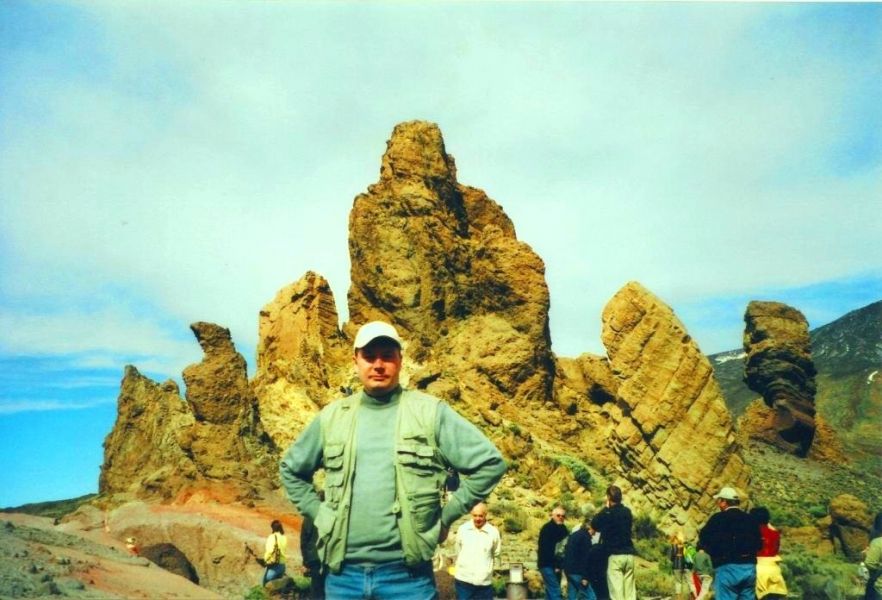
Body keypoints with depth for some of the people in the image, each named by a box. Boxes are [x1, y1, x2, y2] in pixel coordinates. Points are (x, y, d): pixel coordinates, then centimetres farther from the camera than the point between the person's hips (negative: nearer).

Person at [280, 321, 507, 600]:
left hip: (407, 575, -3)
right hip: (342, 574, 3)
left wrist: (446, 516, -4)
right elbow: (291, 469, 21)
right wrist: (319, 514, 9)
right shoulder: (331, 417, 6)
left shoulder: (431, 412, -4)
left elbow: (490, 462, -3)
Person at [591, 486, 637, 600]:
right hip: (629, 554, 6)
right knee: (630, 590, 9)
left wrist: (606, 508, 10)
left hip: (615, 555, -5)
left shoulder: (607, 513, -8)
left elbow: (594, 524, 7)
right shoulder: (627, 512, 9)